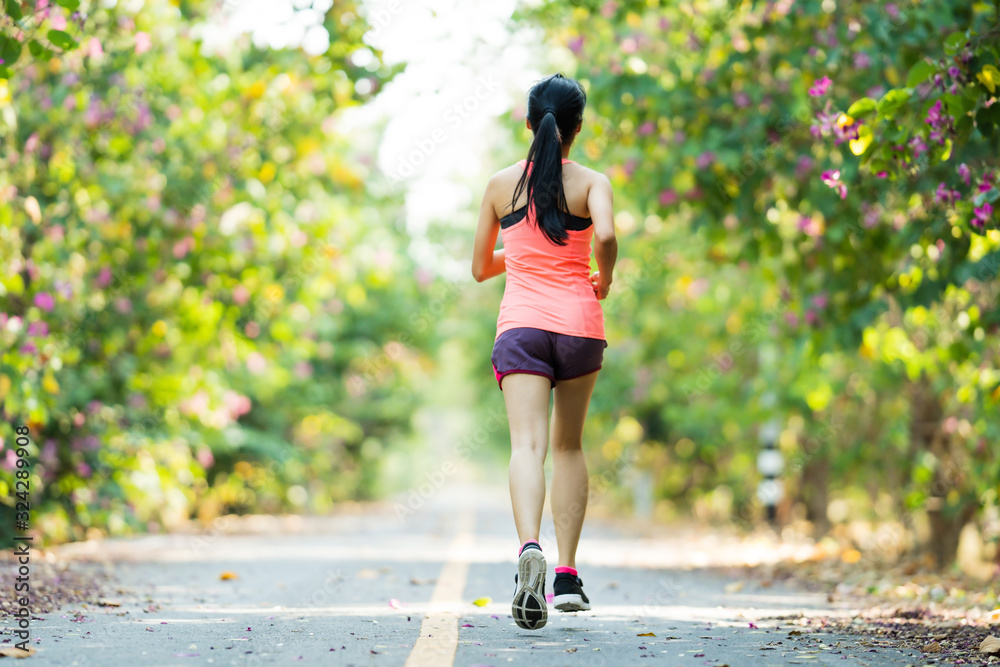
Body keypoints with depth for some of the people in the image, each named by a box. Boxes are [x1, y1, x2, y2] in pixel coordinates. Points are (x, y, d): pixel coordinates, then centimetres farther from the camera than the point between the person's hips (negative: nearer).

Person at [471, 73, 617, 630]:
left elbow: (480, 268, 16)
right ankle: (568, 576, 14)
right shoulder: (592, 182, 3)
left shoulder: (501, 184, 9)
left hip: (521, 324, 0)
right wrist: (605, 278, 1)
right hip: (579, 323, 0)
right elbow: (606, 235, -18)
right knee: (569, 446, 16)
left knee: (528, 444, -13)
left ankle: (530, 547, -41)